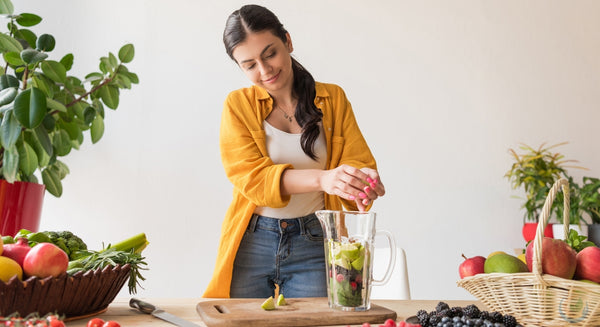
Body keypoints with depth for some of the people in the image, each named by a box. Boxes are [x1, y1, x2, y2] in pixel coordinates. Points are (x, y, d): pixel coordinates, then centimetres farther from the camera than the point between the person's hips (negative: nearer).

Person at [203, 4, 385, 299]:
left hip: (314, 244, 1)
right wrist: (322, 179, -31)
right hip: (251, 244, 0)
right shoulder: (238, 106, 0)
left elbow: (359, 161, -1)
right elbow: (249, 175, -14)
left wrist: (363, 180, -27)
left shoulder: (333, 99, 5)